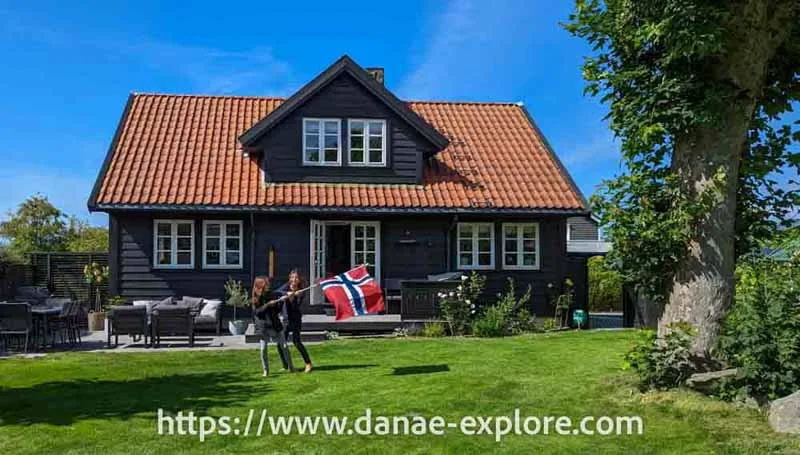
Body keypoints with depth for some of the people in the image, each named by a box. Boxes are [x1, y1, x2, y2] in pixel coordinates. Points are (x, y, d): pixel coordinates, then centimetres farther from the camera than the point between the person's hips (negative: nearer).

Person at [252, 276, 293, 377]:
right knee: (263, 349, -1)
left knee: (284, 346, 4)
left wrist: (281, 302, -11)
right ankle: (266, 370, 14)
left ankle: (290, 367, 16)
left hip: (275, 326, 3)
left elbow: (278, 310, 6)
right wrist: (268, 305, -24)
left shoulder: (271, 295, 3)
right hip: (263, 328, -2)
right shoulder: (256, 300, -4)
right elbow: (257, 312, -18)